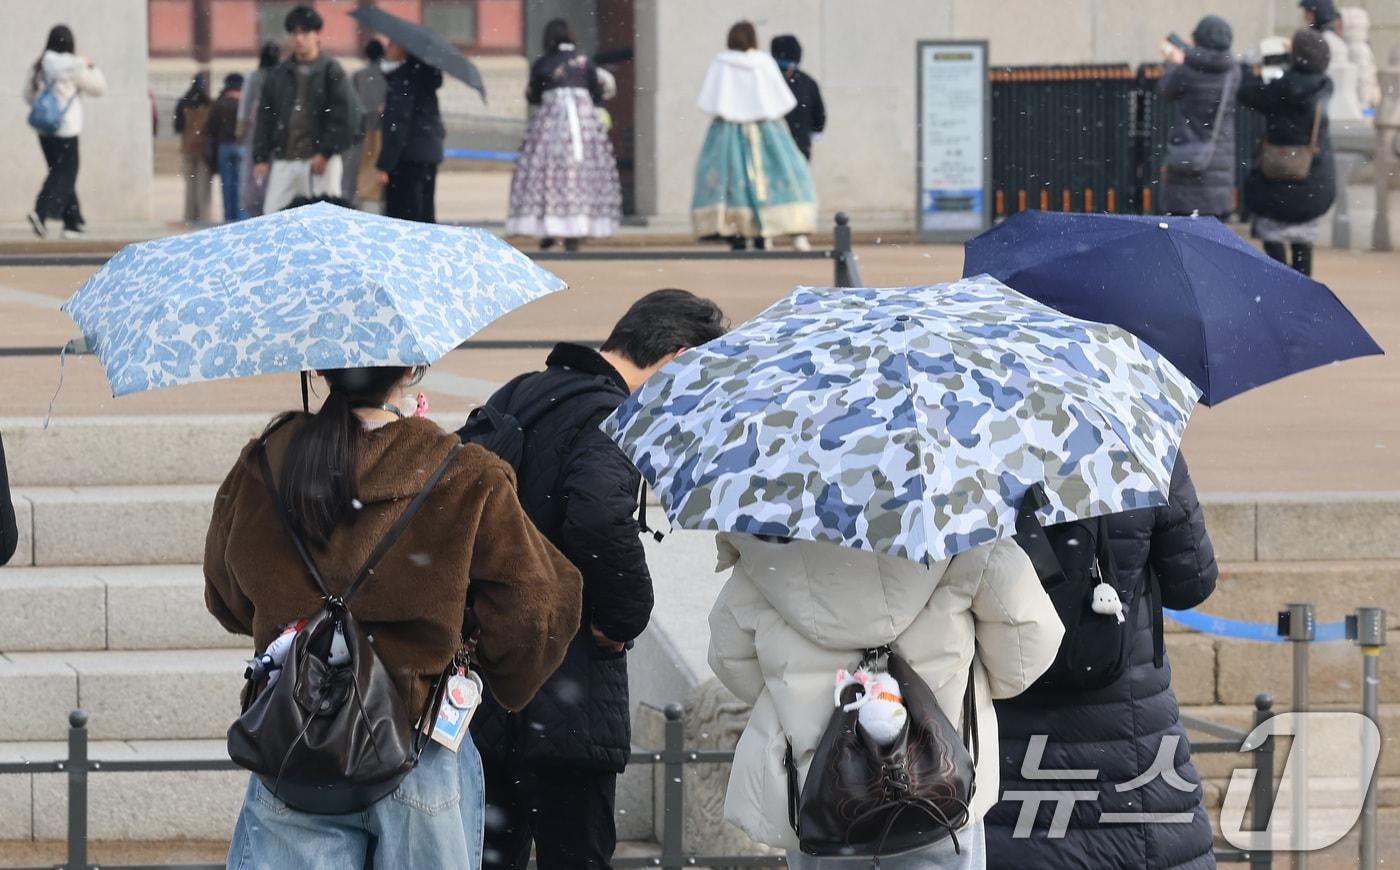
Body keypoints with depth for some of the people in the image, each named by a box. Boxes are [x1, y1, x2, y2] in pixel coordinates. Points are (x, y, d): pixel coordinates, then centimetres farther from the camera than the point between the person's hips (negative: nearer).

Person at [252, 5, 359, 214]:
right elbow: (265, 118, 14)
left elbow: (346, 118, -6)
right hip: (283, 161, 4)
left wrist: (326, 152, -12)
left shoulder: (331, 71, 1)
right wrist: (260, 157, 6)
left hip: (321, 161, -4)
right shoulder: (278, 74, 13)